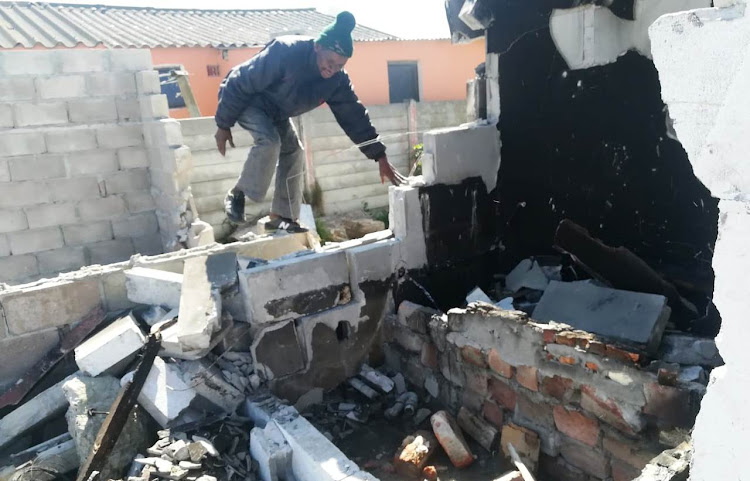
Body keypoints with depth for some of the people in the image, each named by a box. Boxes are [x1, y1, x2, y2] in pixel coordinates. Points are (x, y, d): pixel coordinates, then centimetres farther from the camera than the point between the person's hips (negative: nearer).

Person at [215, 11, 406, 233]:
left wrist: (381, 158, -16)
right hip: (243, 99, -6)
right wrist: (223, 125, -20)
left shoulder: (337, 79, -18)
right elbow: (238, 84, -27)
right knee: (269, 140, -29)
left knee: (293, 152, -1)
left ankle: (282, 216, 10)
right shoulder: (284, 52, -36)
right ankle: (236, 194, -10)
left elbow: (354, 116, -13)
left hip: (276, 112, 6)